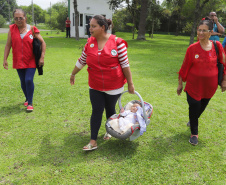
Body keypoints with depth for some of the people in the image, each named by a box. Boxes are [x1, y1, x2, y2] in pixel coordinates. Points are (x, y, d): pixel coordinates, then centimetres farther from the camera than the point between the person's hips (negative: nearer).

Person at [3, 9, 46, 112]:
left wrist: (42, 57, -7)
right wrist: (5, 59, 1)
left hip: (31, 61, -3)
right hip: (18, 61, 3)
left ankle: (30, 103, 3)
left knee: (29, 80, -13)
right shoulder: (12, 29, 1)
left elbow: (42, 42, 0)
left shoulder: (32, 30, -5)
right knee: (23, 82, 11)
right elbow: (8, 45, 4)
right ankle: (27, 99, 35)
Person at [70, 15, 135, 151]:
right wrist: (73, 74, 21)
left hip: (114, 86, -2)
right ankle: (93, 142, 8)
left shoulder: (117, 42, -12)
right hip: (95, 86, 3)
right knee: (96, 111, 2)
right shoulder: (90, 43, 0)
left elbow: (125, 64, -9)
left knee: (110, 110, 14)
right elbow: (81, 61, 12)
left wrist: (130, 83, -6)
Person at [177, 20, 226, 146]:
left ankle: (194, 119, 53)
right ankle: (194, 133, 23)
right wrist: (180, 84, 2)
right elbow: (185, 67, -3)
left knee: (202, 106, 20)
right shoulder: (192, 48, -9)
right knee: (194, 107, 2)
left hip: (210, 85, 2)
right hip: (194, 84, -2)